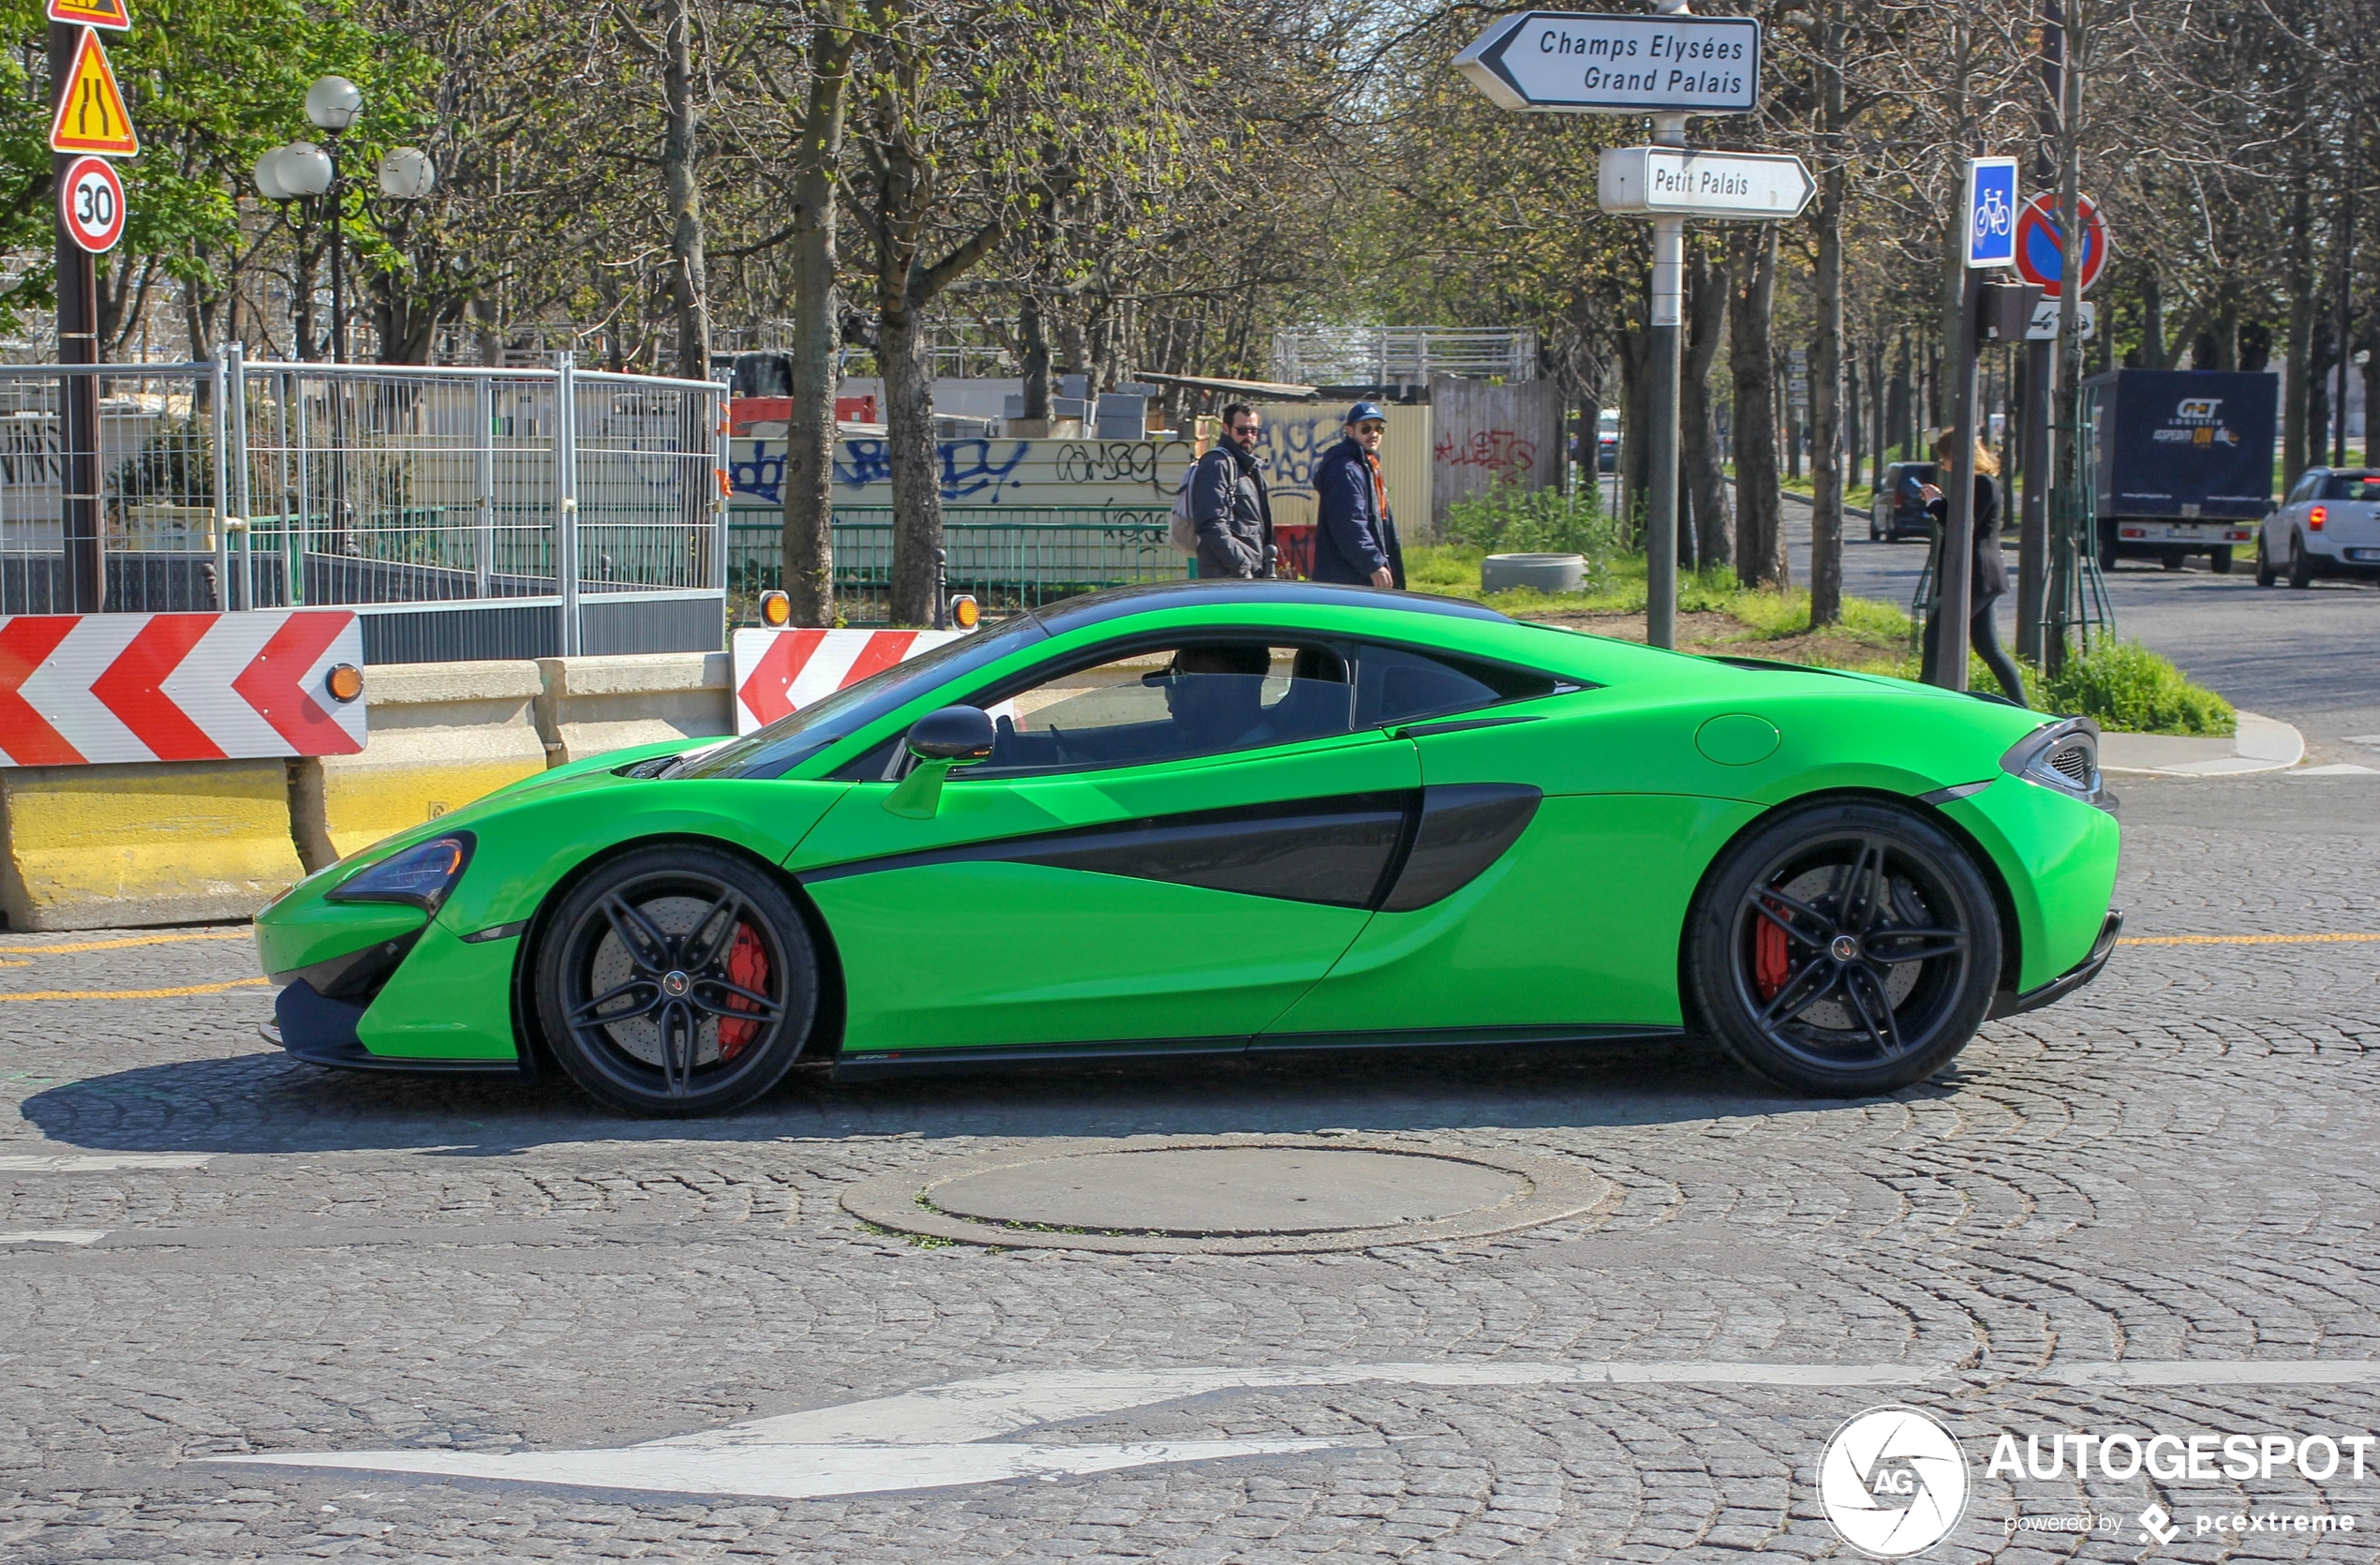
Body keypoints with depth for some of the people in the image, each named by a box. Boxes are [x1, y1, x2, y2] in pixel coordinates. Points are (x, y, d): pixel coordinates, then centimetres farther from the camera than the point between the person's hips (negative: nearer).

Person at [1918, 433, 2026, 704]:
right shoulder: (1981, 482, 17)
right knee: (1988, 648, 12)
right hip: (1982, 579, 11)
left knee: (1936, 639, -9)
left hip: (1976, 578, -11)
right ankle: (2021, 711, 12)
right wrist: (1939, 501, 9)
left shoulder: (1983, 484, -15)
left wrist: (1935, 503, -9)